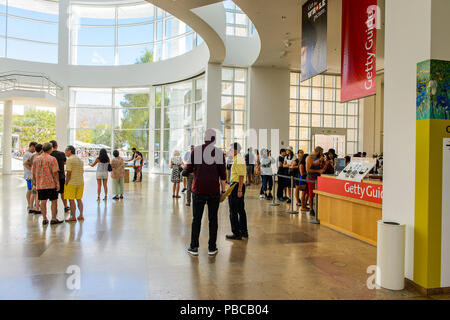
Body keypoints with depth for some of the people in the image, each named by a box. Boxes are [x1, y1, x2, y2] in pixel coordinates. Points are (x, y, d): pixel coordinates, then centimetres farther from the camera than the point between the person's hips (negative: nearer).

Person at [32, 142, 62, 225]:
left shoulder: (36, 159, 7)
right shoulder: (52, 159, -9)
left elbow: (34, 173, 12)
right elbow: (55, 172, -14)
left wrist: (35, 183, 22)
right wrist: (57, 183, -8)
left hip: (40, 184, 5)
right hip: (51, 184, -5)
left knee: (43, 201, 9)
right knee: (54, 201, 4)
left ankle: (44, 219, 12)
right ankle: (54, 219, 7)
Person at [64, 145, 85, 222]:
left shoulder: (69, 160, -11)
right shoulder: (80, 160, 13)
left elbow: (68, 173, -16)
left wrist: (66, 183, -10)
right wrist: (80, 180, 18)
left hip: (71, 183, -7)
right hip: (81, 182, 7)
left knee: (71, 200, 1)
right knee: (79, 199, 13)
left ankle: (73, 217, 5)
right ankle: (81, 215, 16)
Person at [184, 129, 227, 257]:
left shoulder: (196, 150, -2)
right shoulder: (219, 152, -1)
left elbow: (188, 170, 0)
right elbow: (222, 174, -3)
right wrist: (223, 190, 7)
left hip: (199, 190, 0)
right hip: (214, 190, 1)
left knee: (196, 219, 8)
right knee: (213, 219, 9)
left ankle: (194, 247, 13)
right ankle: (212, 248, 15)